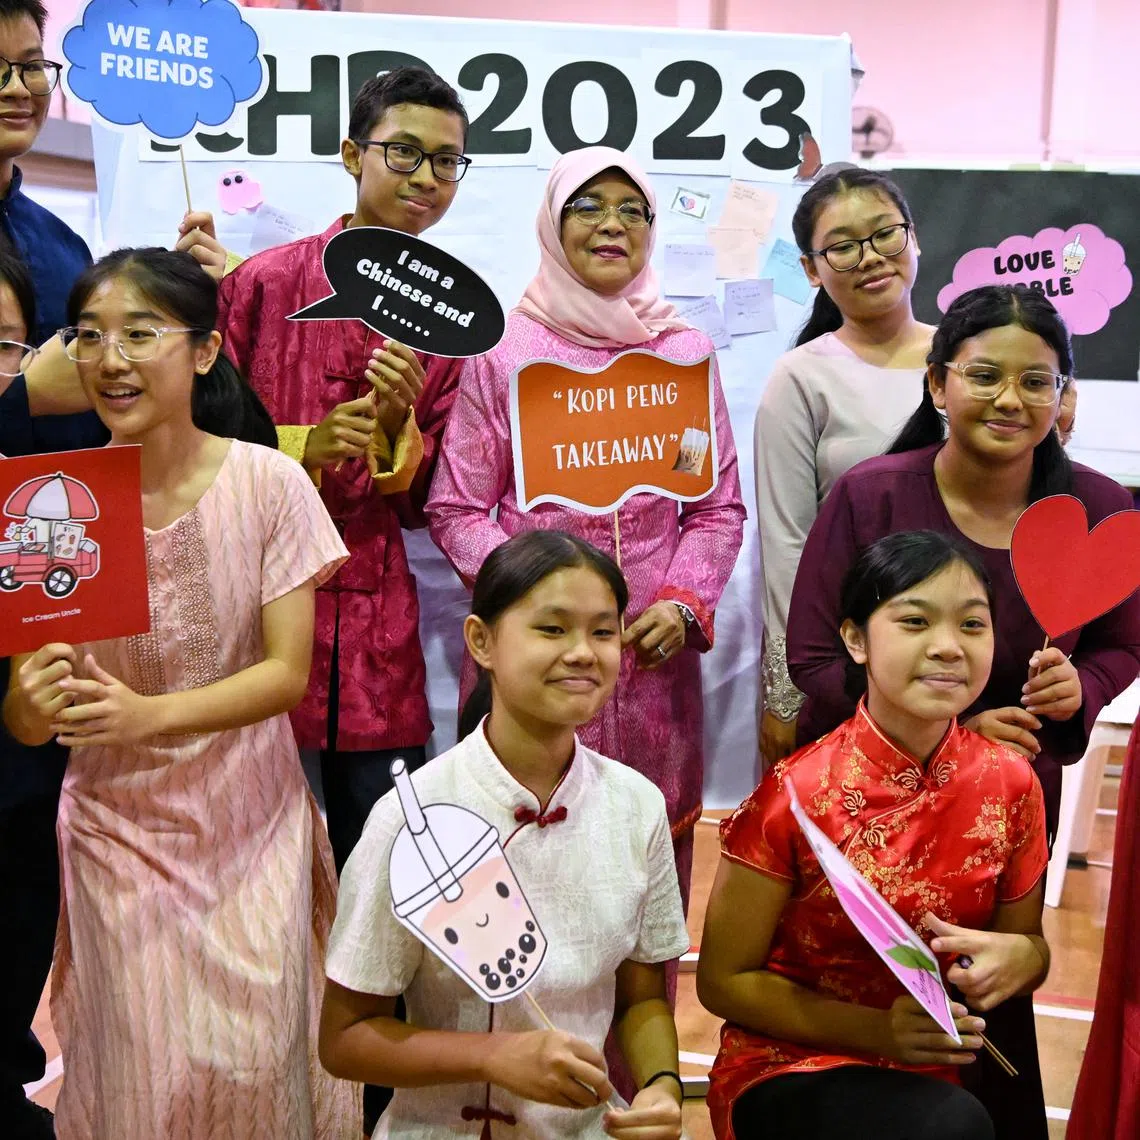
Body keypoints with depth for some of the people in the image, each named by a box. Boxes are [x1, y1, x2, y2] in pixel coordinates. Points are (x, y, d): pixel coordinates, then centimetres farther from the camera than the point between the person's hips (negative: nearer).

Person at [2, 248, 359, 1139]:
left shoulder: (266, 481, -12)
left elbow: (290, 671, -12)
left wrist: (149, 714, -28)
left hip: (250, 818, -1)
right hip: (117, 826, 1)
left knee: (255, 1067, 3)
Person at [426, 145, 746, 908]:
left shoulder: (687, 354, 9)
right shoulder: (503, 353, 2)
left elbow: (719, 506, 11)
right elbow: (456, 508, 2)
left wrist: (684, 604, -4)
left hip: (652, 651, 2)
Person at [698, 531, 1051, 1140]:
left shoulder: (1010, 783, -5)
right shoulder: (797, 794, -17)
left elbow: (1027, 940, 10)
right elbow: (723, 981, -9)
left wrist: (1020, 956, -14)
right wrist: (880, 1031, -20)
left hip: (935, 1074, 6)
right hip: (786, 1068, -5)